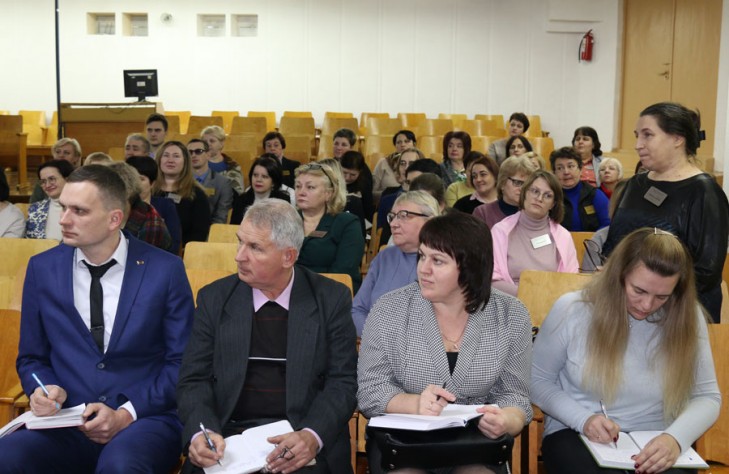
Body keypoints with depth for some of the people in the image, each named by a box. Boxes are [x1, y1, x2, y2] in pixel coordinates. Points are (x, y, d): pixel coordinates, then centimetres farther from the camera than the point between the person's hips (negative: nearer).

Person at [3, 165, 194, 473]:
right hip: (65, 422, 3)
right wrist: (44, 390, -6)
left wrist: (127, 413, -11)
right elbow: (31, 358, 16)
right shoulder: (42, 268, 7)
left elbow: (182, 363, 0)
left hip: (145, 417, -2)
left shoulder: (165, 270, -2)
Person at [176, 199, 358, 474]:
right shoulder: (214, 299, 5)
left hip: (304, 441, -1)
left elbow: (342, 382, -2)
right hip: (227, 438, 2)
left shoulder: (332, 299, 1)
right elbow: (194, 379, 4)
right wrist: (201, 433, -16)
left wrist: (312, 437, -20)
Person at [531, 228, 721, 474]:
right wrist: (583, 419, -15)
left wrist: (676, 437, -18)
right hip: (575, 435, -1)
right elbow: (537, 380, 2)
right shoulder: (572, 310, -8)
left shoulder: (688, 318, -3)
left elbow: (707, 396, 3)